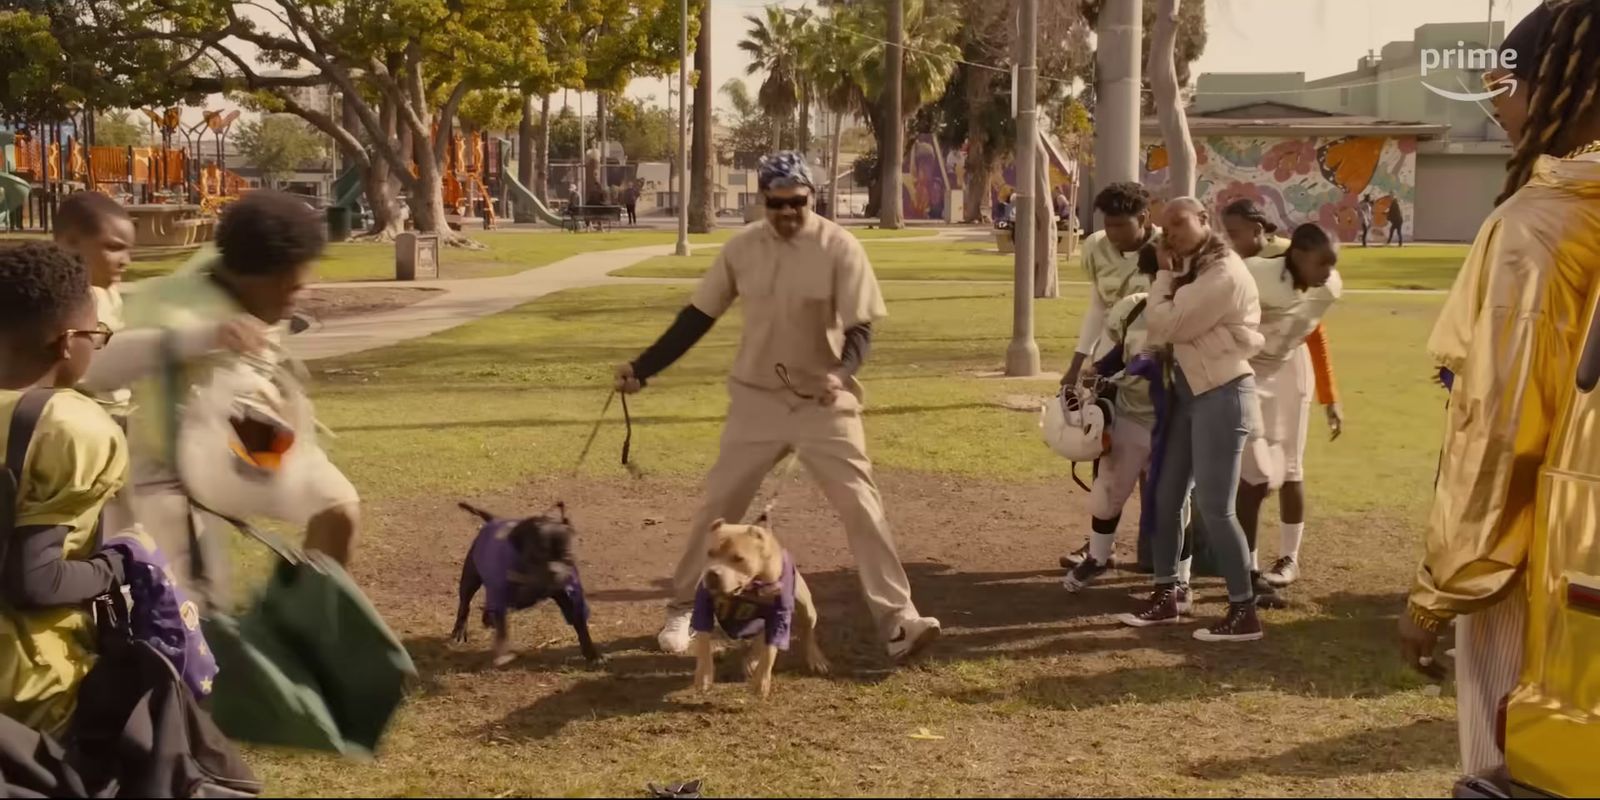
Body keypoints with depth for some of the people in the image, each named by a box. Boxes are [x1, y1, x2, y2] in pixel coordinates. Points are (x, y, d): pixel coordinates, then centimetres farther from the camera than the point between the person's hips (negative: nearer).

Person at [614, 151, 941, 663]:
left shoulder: (839, 248, -12)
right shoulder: (742, 249, -3)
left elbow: (860, 328, -12)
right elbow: (698, 317, 5)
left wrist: (842, 373, -33)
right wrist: (644, 368, 1)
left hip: (824, 402, -3)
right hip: (757, 399, 3)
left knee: (861, 507, -8)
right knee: (717, 505, 8)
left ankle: (898, 623, -7)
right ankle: (683, 610, 23)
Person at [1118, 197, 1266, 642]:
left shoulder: (1223, 273, -18)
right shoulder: (1194, 268, 14)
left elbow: (1164, 325, -19)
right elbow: (1159, 329, 9)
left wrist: (1165, 275, -8)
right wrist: (1170, 274, -1)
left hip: (1222, 395, -10)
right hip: (1190, 392, 10)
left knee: (1214, 506, -10)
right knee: (1166, 496, 10)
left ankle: (1244, 613, -2)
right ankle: (1167, 595, 21)